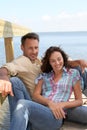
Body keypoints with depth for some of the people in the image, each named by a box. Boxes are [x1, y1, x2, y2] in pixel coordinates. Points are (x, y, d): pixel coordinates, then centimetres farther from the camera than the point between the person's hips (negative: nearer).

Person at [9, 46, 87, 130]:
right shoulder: (44, 75, 21)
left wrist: (62, 105, -8)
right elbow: (35, 95, 9)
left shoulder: (73, 73, 14)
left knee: (22, 104, -33)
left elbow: (79, 101, 12)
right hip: (39, 111, 3)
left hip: (55, 116, -2)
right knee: (22, 103, -37)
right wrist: (49, 102, -13)